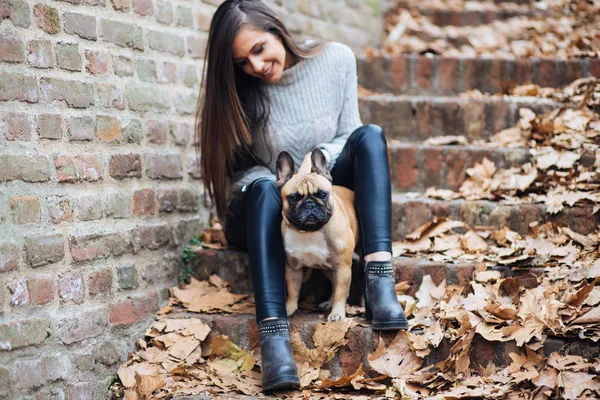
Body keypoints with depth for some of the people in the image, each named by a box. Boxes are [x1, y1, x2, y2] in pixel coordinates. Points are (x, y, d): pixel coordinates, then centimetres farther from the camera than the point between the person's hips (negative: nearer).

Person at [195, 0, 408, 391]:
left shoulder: (336, 59, -7)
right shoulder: (236, 91, -8)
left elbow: (349, 134, 0)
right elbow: (239, 168, -6)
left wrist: (318, 158, -23)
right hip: (262, 211, -1)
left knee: (370, 136, -24)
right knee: (263, 187, -36)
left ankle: (380, 285, -41)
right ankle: (273, 335, -51)